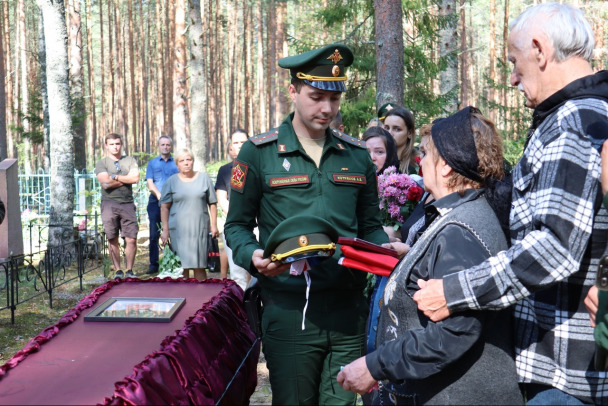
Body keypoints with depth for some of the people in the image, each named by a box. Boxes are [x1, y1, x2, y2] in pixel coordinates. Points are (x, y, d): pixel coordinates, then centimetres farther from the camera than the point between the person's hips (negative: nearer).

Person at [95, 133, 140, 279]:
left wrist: (115, 177, -5)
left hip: (127, 204, 1)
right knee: (112, 240, 2)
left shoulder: (130, 161, 13)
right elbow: (105, 183, -8)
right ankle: (118, 270, 12)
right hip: (109, 204, -1)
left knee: (131, 239, -4)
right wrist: (126, 179, -2)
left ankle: (129, 270, 7)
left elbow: (135, 178, -4)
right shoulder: (101, 163, 7)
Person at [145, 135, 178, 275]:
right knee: (154, 234, -1)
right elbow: (150, 184, 6)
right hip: (155, 202, 1)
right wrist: (160, 195, -10)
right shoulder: (152, 163, 16)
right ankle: (153, 264, 4)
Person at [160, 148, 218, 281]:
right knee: (181, 267, 0)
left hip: (200, 229, 0)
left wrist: (214, 225, 3)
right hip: (178, 229, 0)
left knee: (199, 267, 1)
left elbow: (212, 204, 10)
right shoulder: (171, 182, 8)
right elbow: (164, 207, 5)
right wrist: (165, 230, -2)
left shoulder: (204, 178, 10)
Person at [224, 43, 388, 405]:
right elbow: (237, 224, 4)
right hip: (289, 310, -3)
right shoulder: (259, 153, 0)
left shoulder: (357, 155, 11)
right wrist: (254, 256, -16)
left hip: (348, 310, 3)